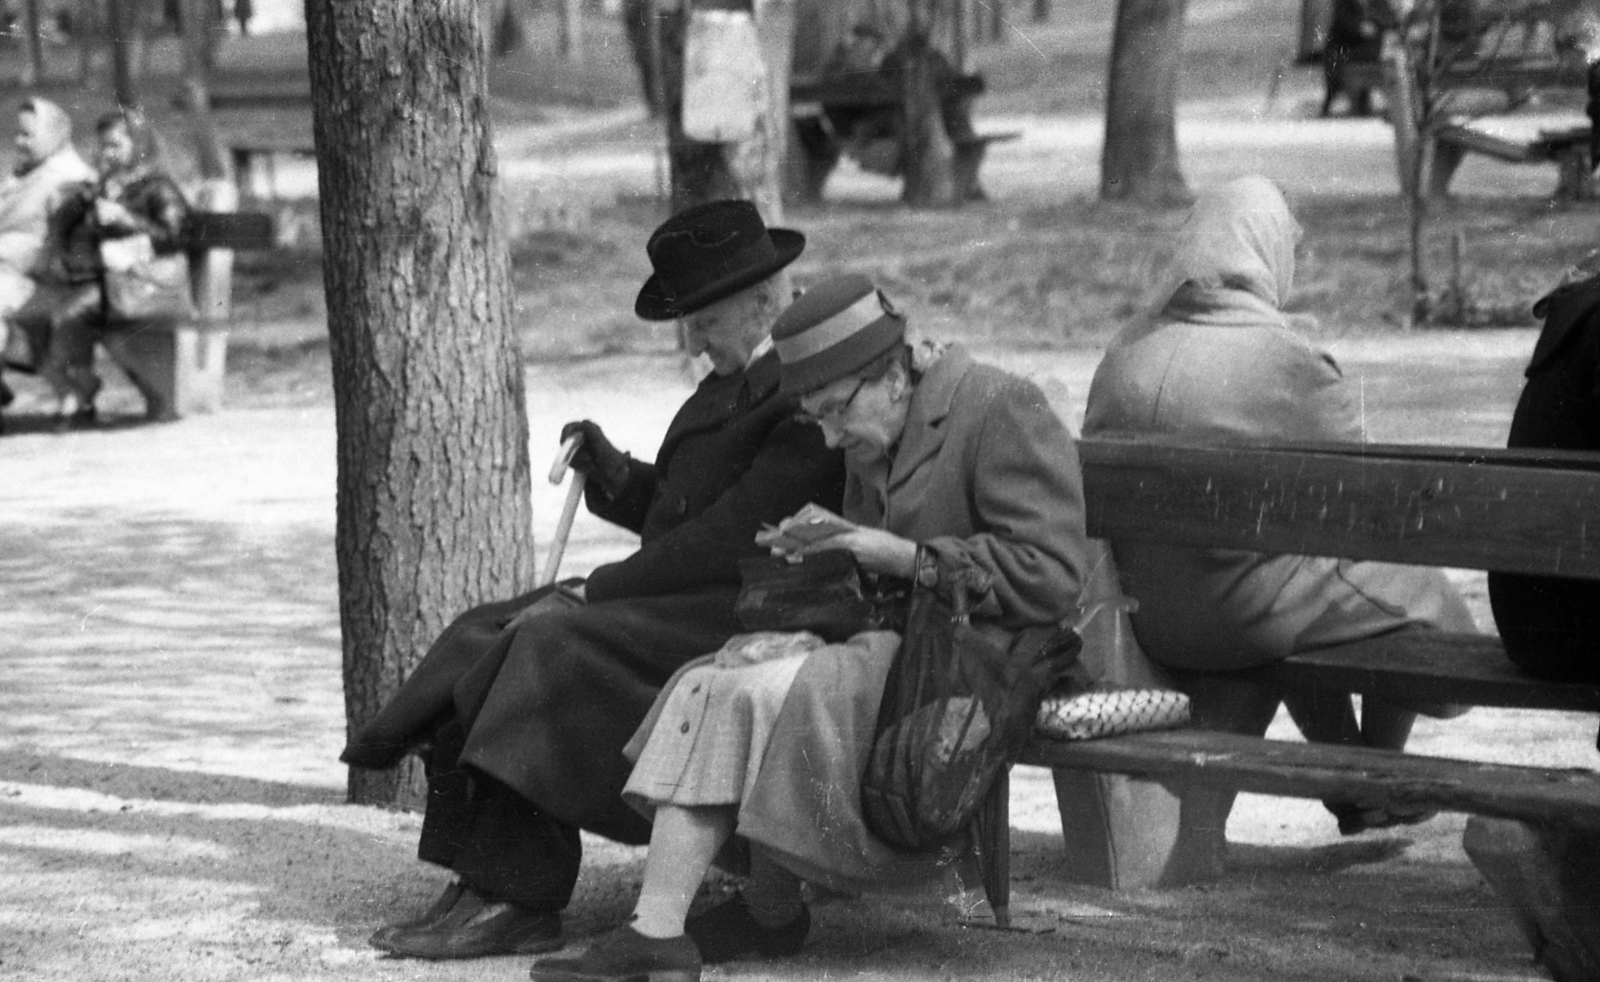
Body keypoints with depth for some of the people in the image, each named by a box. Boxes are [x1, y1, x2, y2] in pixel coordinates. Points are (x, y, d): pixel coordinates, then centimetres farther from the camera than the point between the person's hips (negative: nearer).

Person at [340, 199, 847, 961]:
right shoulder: (735, 381, 18)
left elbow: (730, 534, -20)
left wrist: (593, 592, -19)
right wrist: (612, 473, 6)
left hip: (741, 615, -10)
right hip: (685, 596, 10)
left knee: (555, 646, -29)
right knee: (484, 636, -7)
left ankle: (515, 902, -25)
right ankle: (480, 884, -15)